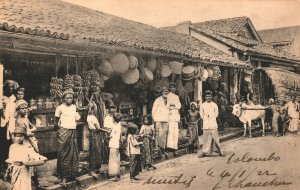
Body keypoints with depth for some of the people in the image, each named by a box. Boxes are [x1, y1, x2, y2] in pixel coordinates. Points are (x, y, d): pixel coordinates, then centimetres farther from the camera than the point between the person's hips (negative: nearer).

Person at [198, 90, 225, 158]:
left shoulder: (214, 105, 4)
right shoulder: (203, 105, 7)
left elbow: (216, 114, 8)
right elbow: (201, 114, 11)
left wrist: (211, 119, 4)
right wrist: (206, 119, 5)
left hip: (213, 124, -1)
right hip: (205, 124, 1)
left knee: (215, 138, -2)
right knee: (206, 139, 2)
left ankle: (220, 151, 6)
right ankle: (205, 152, 8)